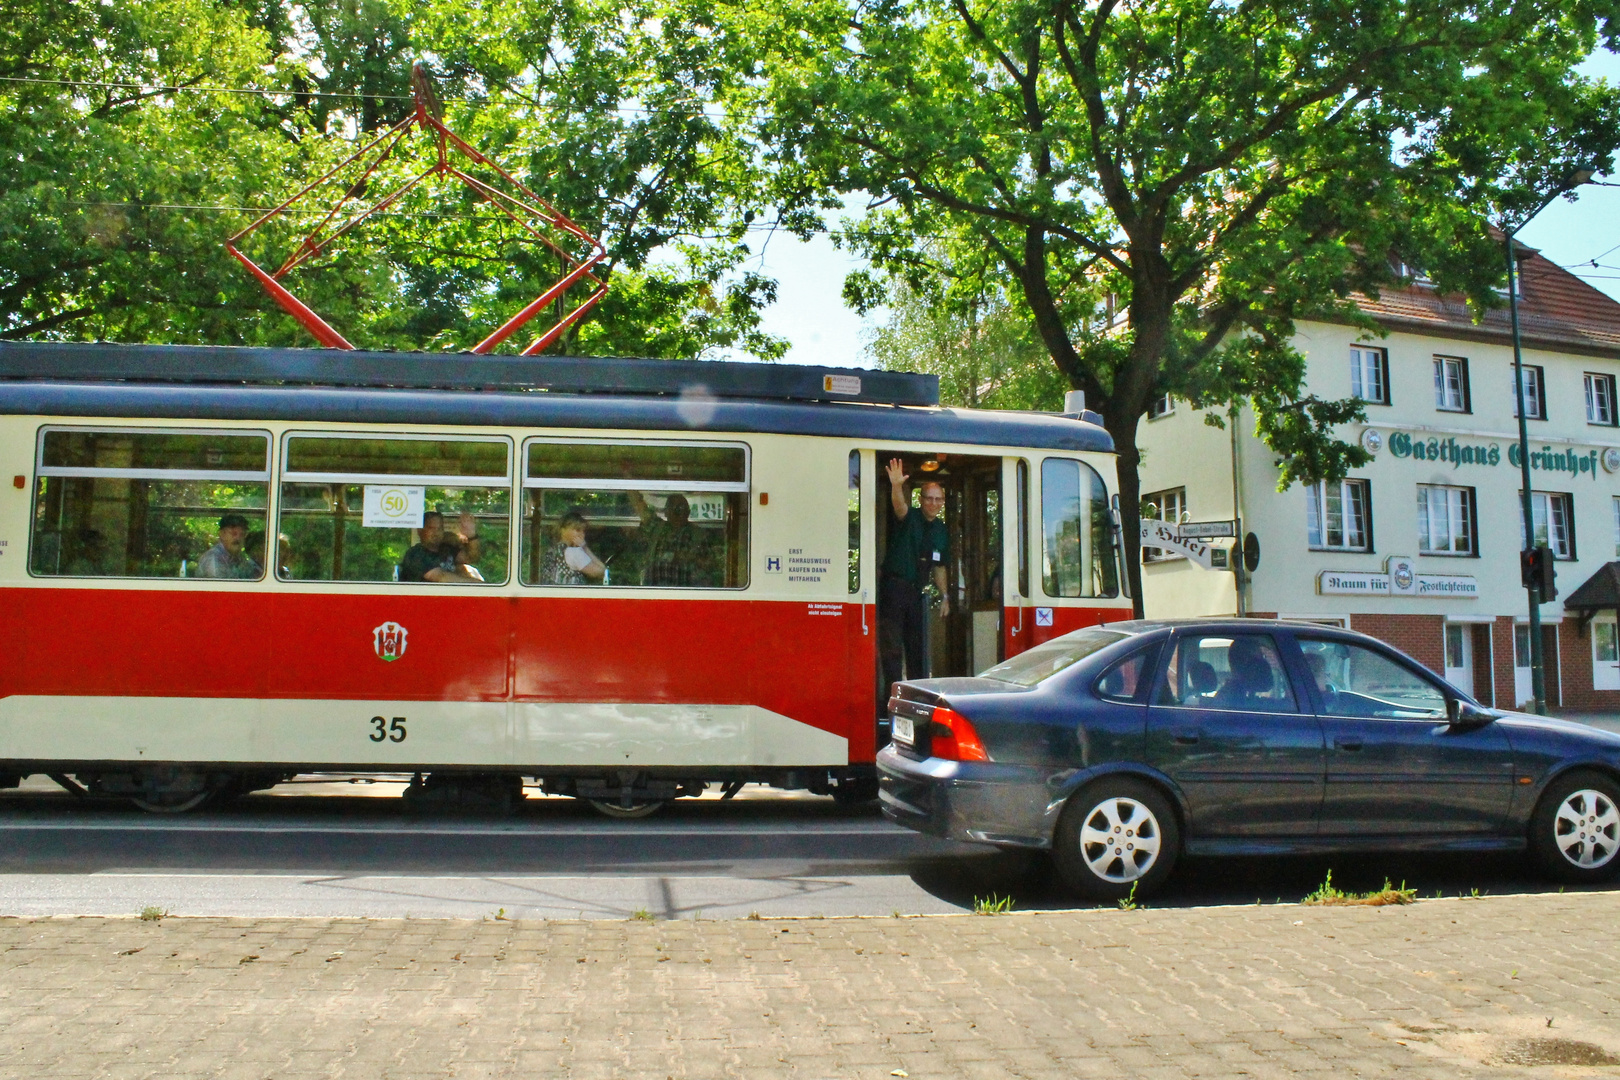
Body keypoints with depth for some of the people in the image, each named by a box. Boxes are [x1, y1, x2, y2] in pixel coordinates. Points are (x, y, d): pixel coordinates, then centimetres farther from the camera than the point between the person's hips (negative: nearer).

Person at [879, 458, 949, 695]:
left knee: (918, 644, 11)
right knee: (892, 645, -6)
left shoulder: (941, 531, 11)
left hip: (917, 591, 6)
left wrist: (944, 595, 16)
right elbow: (899, 505, -30)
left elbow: (939, 566, 19)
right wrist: (897, 486, -50)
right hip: (894, 587, -6)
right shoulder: (909, 520, -6)